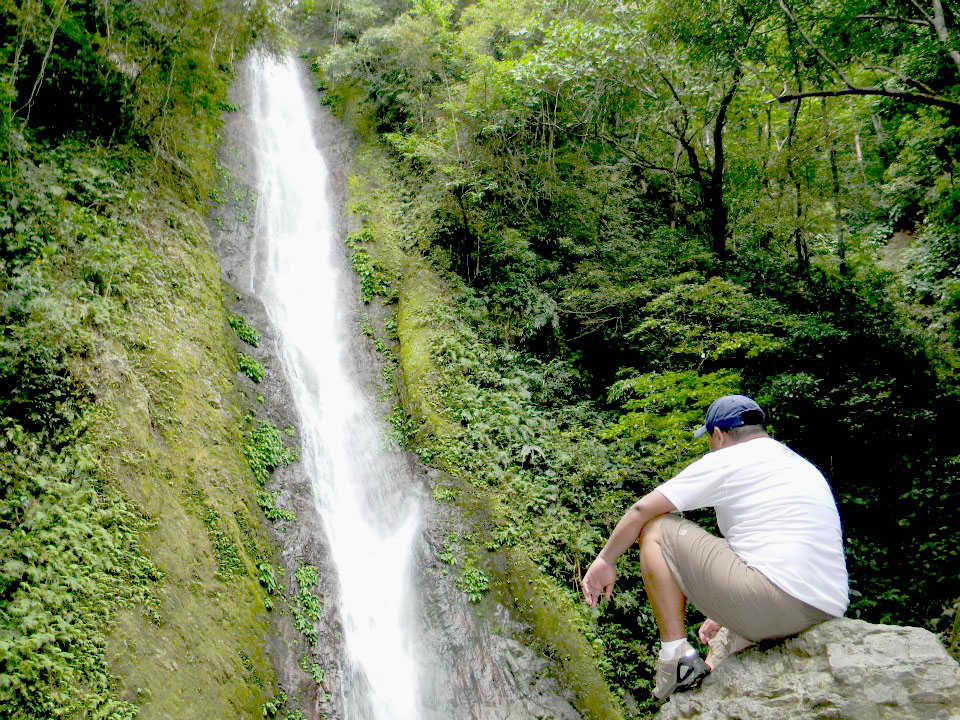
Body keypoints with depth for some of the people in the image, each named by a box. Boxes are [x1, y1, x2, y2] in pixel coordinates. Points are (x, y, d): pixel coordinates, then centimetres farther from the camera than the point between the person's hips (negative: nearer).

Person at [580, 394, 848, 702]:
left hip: (770, 602, -9)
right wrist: (724, 615, 36)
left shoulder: (725, 460, 1)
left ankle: (676, 656, -1)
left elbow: (642, 509, 1)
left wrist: (606, 559, 16)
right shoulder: (804, 466, 25)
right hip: (825, 616, 9)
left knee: (656, 530, 3)